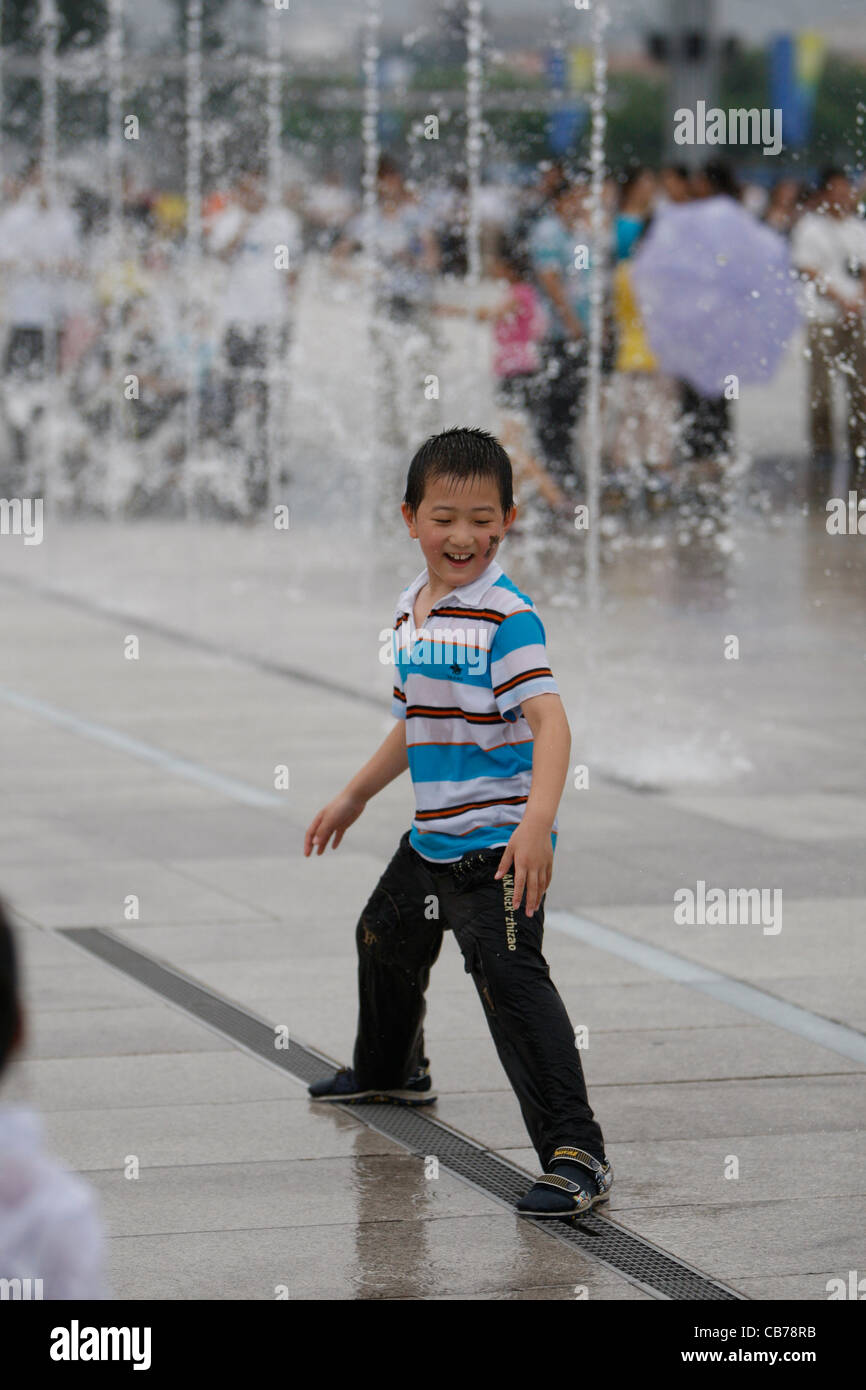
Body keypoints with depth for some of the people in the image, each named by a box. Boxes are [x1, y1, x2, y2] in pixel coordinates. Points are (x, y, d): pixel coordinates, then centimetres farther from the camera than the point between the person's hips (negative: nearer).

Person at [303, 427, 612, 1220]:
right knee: (386, 937, 29)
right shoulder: (412, 612, 9)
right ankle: (390, 1071, 59)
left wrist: (538, 820, -42)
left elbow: (549, 720, -29)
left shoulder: (507, 618, -18)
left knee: (509, 977, -22)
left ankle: (576, 1154, -23)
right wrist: (354, 798, 32)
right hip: (432, 836, 10)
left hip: (497, 844, -10)